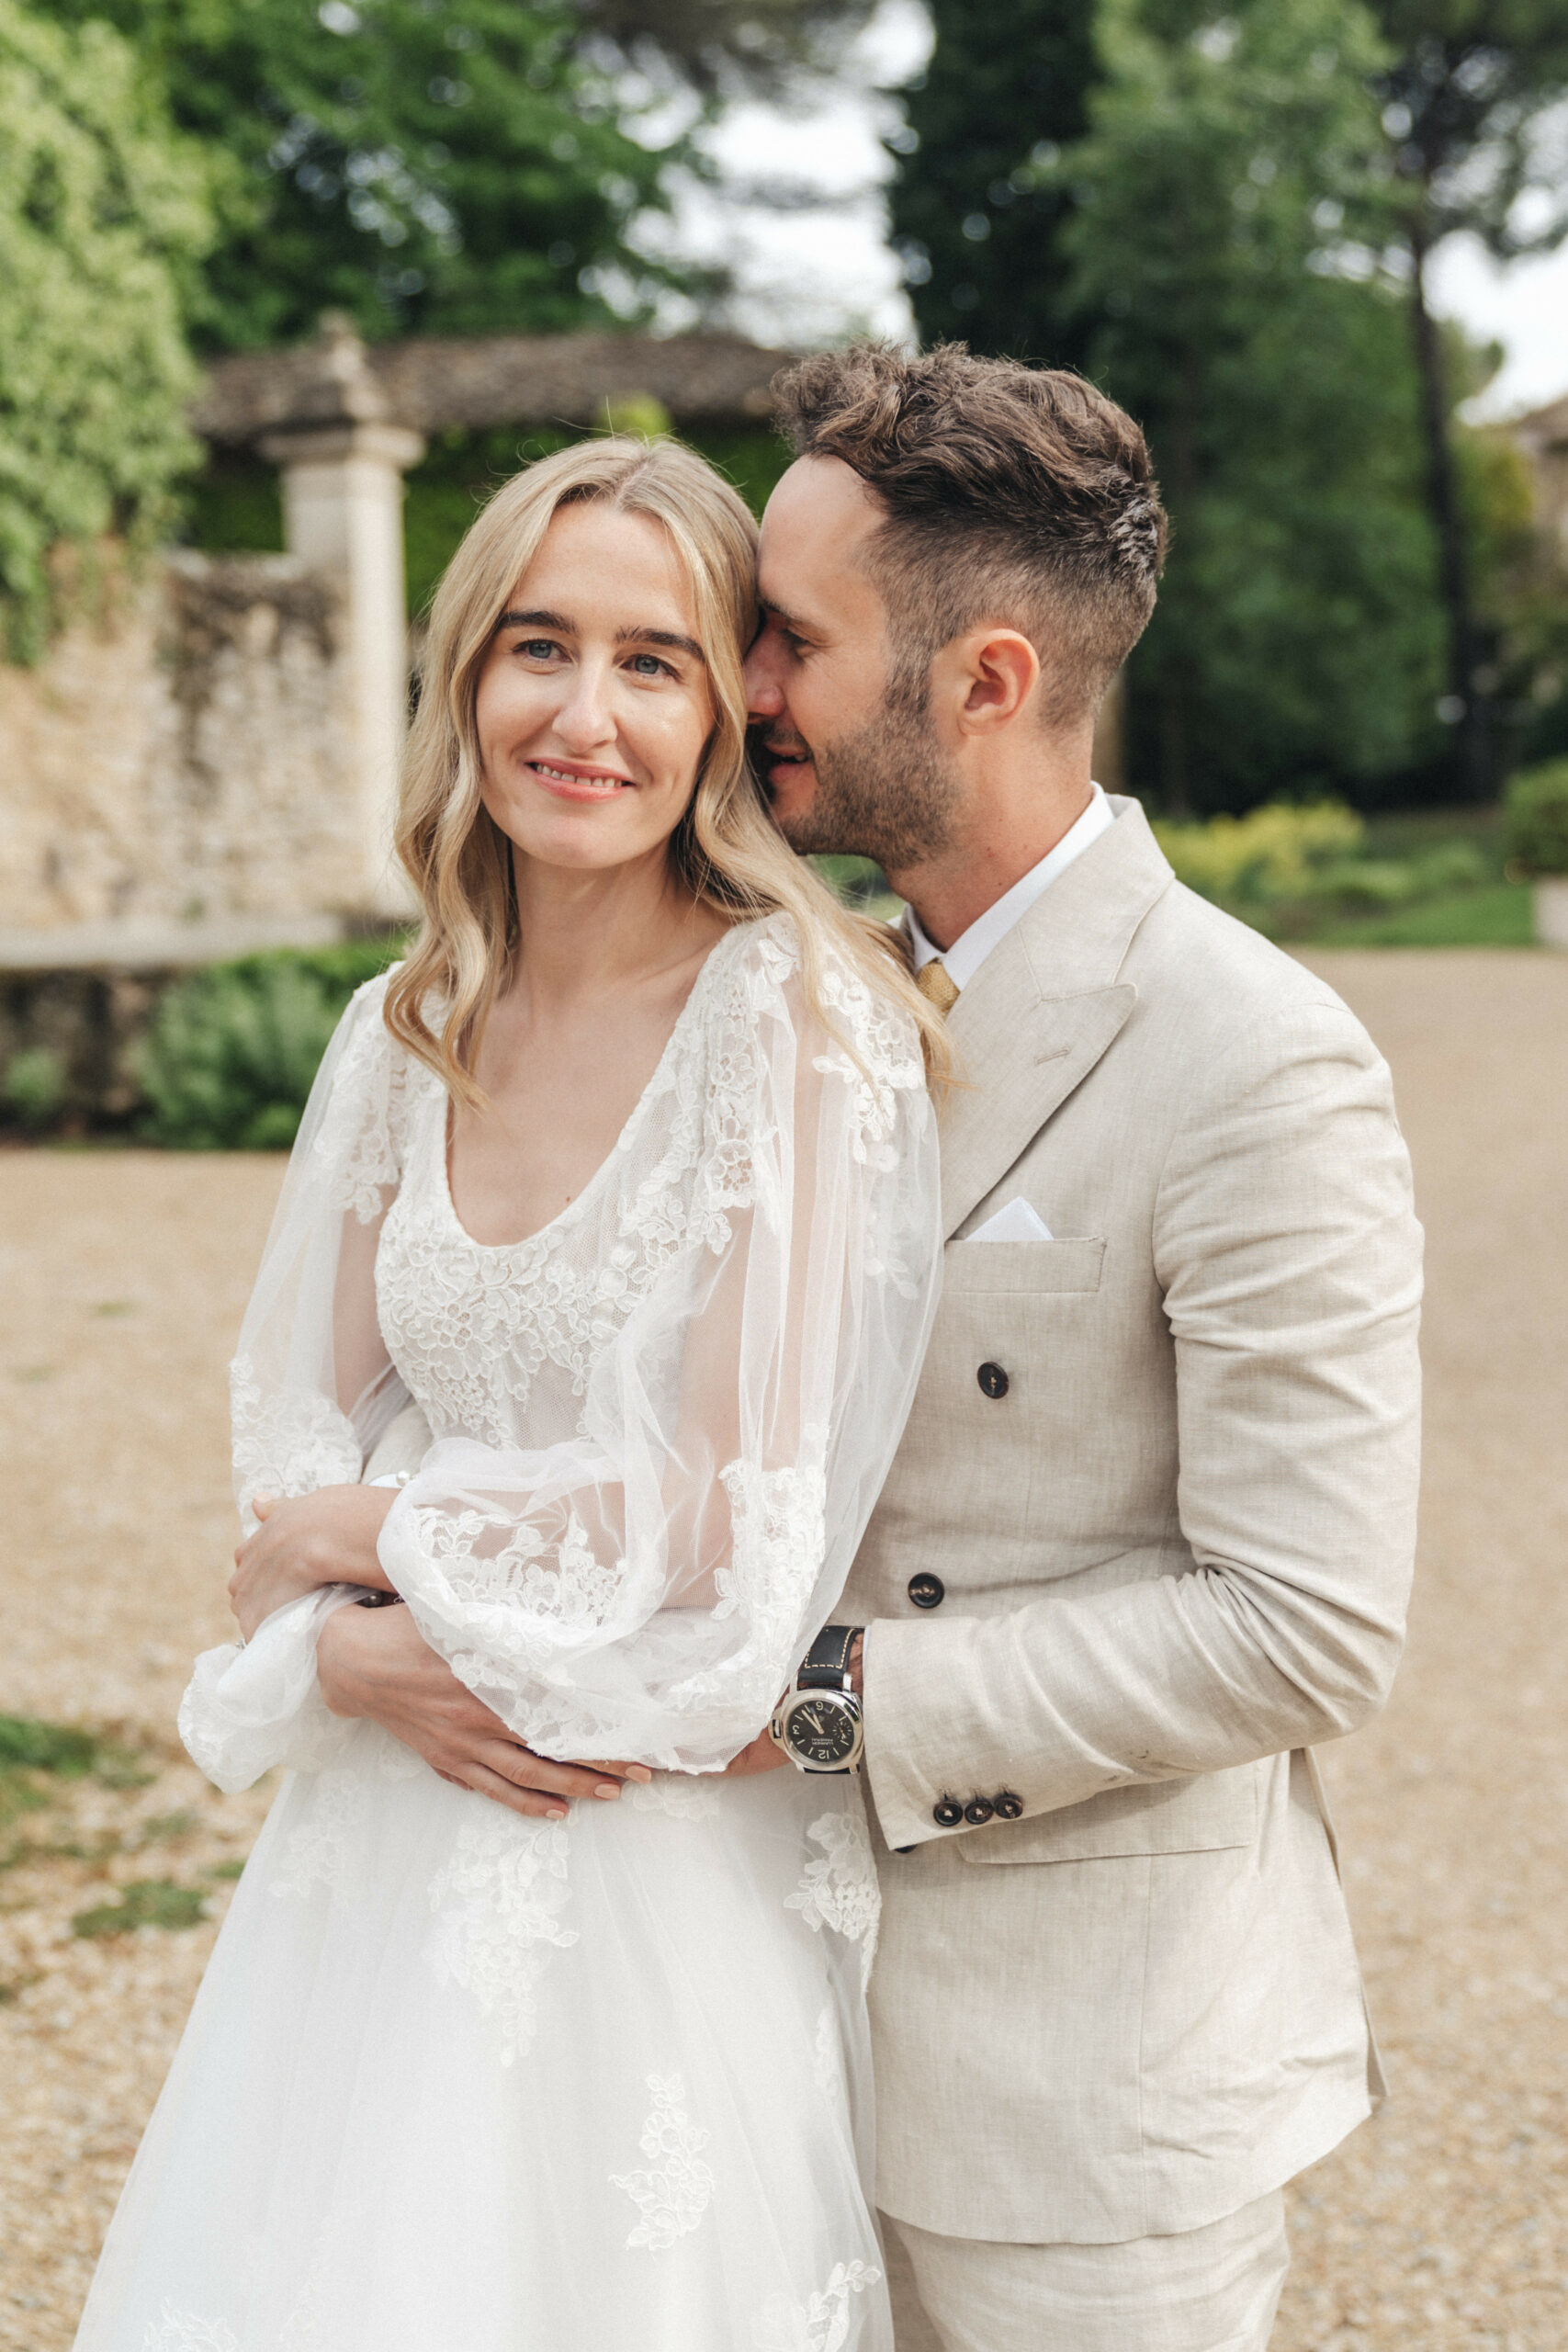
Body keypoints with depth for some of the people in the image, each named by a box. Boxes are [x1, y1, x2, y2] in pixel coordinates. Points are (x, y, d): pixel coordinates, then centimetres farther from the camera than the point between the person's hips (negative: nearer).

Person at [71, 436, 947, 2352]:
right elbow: (293, 1439, 8)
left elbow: (736, 1518, -18)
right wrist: (359, 1650, -12)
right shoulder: (408, 1037, 3)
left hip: (673, 1860, -5)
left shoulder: (802, 1019, -15)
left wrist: (364, 1536, -9)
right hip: (399, 1839, 5)